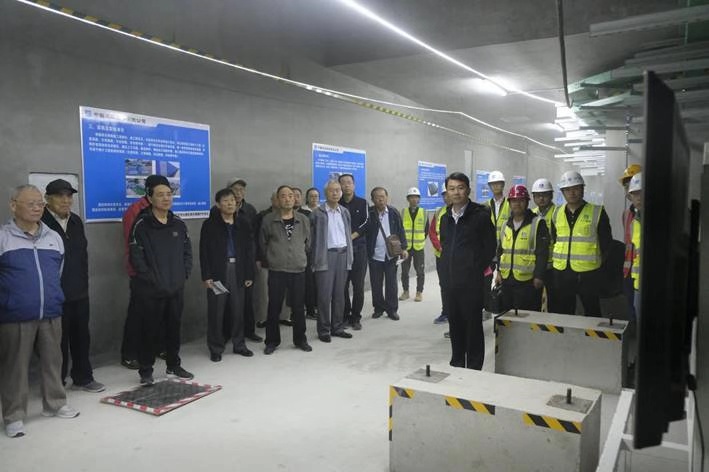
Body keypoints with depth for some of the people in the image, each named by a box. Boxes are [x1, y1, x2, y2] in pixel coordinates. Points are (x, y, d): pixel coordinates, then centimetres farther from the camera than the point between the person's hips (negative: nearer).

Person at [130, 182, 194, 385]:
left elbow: (187, 252, 13)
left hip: (177, 288, 5)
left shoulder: (179, 224, 7)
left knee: (174, 328, 14)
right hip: (150, 290, -5)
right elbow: (136, 257, -11)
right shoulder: (141, 225, -9)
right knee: (149, 330, 3)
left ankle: (173, 366, 29)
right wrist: (151, 278, -12)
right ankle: (145, 371, 17)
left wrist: (185, 273, 3)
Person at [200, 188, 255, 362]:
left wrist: (249, 274, 4)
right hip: (217, 272, -3)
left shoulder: (243, 224, 7)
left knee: (238, 309, 9)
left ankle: (239, 344, 23)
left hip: (238, 272, 3)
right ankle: (216, 348, 15)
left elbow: (249, 250, 8)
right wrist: (206, 276, -10)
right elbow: (204, 252, -3)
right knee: (216, 311, 3)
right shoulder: (210, 224, -1)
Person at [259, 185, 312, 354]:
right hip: (276, 271, -2)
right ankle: (272, 341, 19)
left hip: (299, 271, 2)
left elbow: (308, 243, 14)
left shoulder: (303, 220, 4)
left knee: (298, 307, 9)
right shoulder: (268, 220, -3)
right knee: (274, 308, 5)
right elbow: (262, 244, 6)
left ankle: (300, 339, 24)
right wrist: (271, 259, 11)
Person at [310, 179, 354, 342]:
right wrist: (316, 259, -6)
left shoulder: (345, 212, 13)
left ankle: (337, 327, 19)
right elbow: (312, 238, -1)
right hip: (326, 255, -5)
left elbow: (348, 234, 16)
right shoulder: (317, 213, -2)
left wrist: (349, 256, 10)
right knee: (325, 295, -2)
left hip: (343, 254, 5)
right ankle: (324, 330, 7)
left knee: (339, 294, 10)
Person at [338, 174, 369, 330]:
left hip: (358, 247, 0)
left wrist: (352, 236, -10)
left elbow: (366, 222, -1)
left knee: (358, 284, -2)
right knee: (342, 284, 2)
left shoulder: (362, 202, 7)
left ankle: (355, 318, 7)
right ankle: (345, 315, 15)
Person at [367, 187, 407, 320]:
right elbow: (364, 231, -3)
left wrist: (403, 248, -1)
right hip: (374, 255, 0)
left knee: (391, 283, 5)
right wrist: (366, 252, -10)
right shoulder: (369, 213, -3)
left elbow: (400, 231, 5)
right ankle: (379, 308, 22)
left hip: (391, 254, 1)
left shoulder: (394, 212, 2)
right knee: (376, 284, 8)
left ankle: (392, 309, 15)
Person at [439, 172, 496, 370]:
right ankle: (457, 365, 26)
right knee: (455, 325, 13)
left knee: (473, 326, 1)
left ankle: (474, 368, 12)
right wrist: (445, 271, 9)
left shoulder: (480, 215, -6)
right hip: (449, 280, 6)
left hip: (472, 281, -5)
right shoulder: (445, 218, 11)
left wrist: (476, 270, -3)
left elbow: (490, 248, -4)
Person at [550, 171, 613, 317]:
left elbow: (606, 243, 1)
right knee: (562, 313, 14)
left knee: (592, 313, 8)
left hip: (588, 273, -4)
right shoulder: (557, 213, 9)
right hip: (561, 273, 4)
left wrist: (596, 261, 4)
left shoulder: (597, 212, -4)